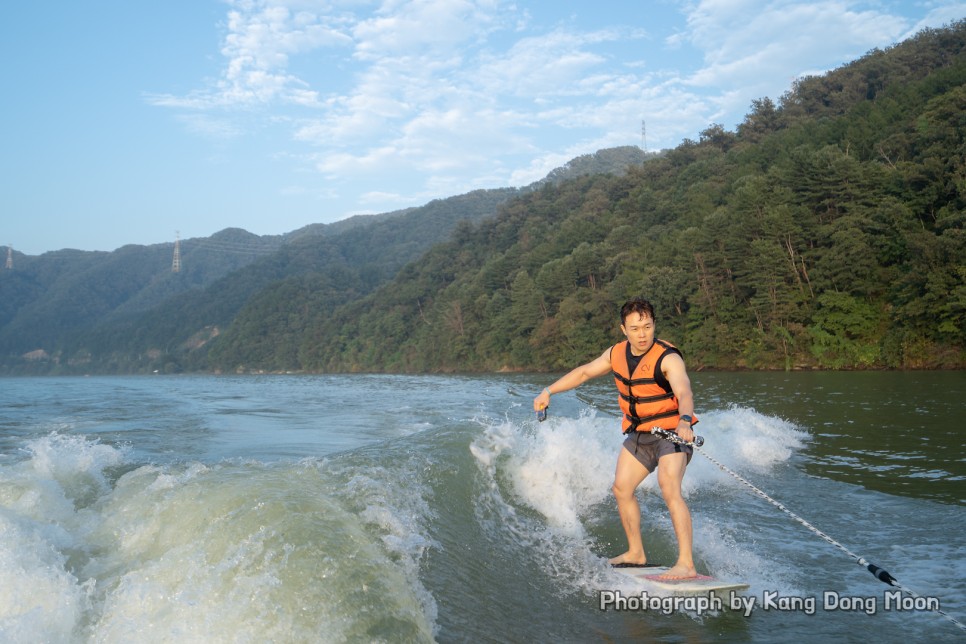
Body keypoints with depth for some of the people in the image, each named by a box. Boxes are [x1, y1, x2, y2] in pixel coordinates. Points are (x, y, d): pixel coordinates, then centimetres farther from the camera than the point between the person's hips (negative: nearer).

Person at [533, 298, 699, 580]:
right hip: (638, 433, 7)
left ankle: (686, 564, -26)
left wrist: (684, 422, -61)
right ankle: (636, 553, 24)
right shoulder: (617, 353, -3)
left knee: (669, 489, -25)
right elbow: (584, 372, 12)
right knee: (622, 489, 9)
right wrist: (549, 391, 10)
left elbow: (684, 392, -40)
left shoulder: (668, 358, -23)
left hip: (672, 432, -7)